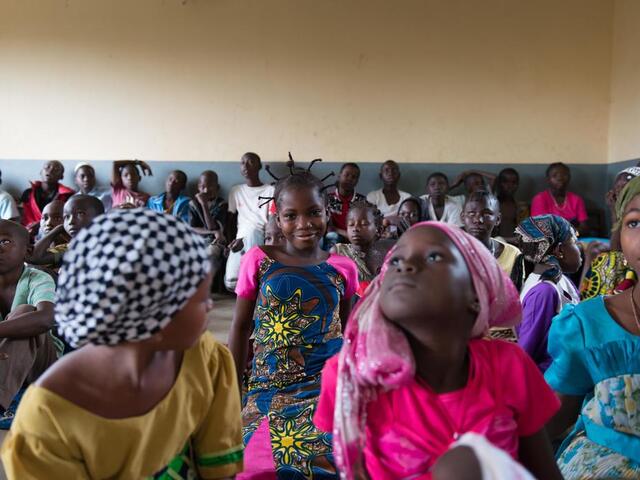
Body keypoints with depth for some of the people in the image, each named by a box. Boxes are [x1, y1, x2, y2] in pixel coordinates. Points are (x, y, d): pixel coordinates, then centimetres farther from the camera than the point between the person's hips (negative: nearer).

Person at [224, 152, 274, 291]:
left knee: (252, 232, -42)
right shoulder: (235, 190, 17)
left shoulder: (271, 191, 4)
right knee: (231, 282, -27)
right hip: (240, 240, 2)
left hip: (262, 239, -2)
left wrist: (245, 240, -14)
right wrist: (232, 241, 2)